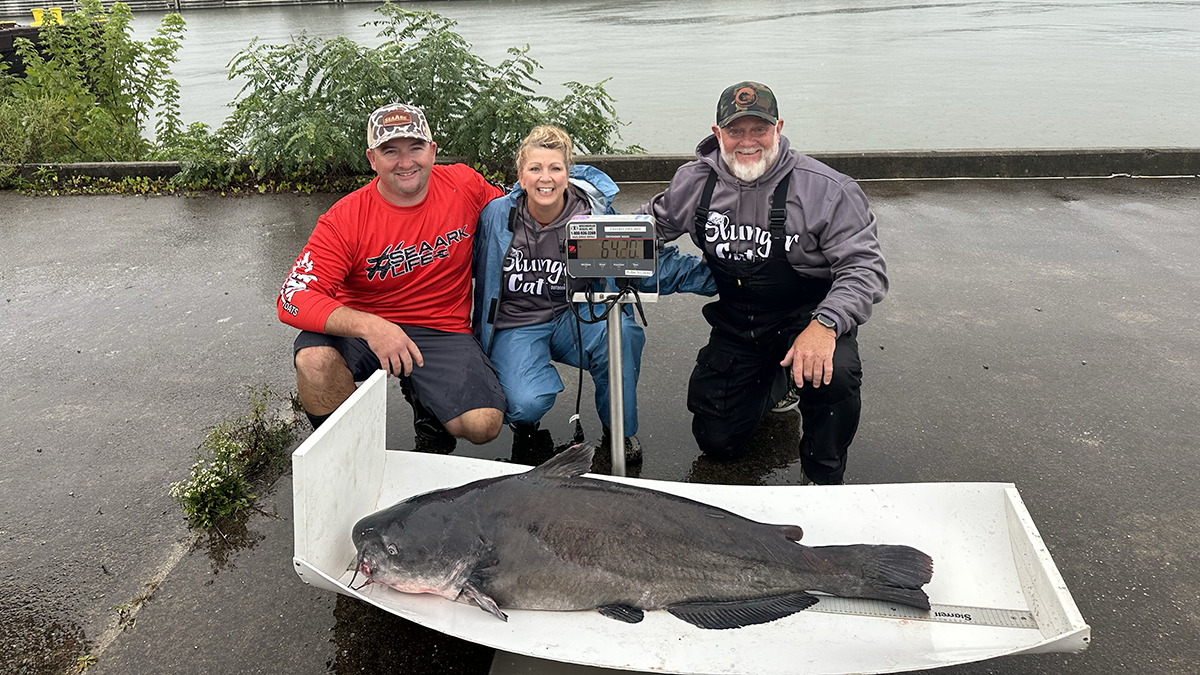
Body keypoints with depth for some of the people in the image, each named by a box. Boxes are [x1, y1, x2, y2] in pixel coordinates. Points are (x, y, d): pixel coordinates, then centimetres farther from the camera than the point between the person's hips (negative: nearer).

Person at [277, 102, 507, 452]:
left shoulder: (463, 184, -5)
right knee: (314, 358, -33)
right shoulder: (345, 219, -13)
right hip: (361, 328, 0)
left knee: (483, 425, -22)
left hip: (443, 331, 1)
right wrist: (369, 325, -38)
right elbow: (293, 297, -21)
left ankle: (427, 407, 17)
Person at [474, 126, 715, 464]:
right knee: (529, 402, -30)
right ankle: (525, 424, 14)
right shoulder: (496, 216, -9)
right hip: (516, 325, -1)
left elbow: (652, 262, -5)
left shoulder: (595, 213, -9)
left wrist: (715, 276, -12)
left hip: (573, 317, 1)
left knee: (622, 332, -32)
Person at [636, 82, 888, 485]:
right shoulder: (695, 182, -5)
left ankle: (821, 480, -7)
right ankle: (775, 381, 38)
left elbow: (864, 267, -19)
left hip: (806, 316, -4)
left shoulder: (827, 190, -18)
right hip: (734, 325, 4)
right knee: (718, 442, 6)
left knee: (833, 374, -38)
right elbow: (654, 223, 13)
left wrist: (824, 324, -37)